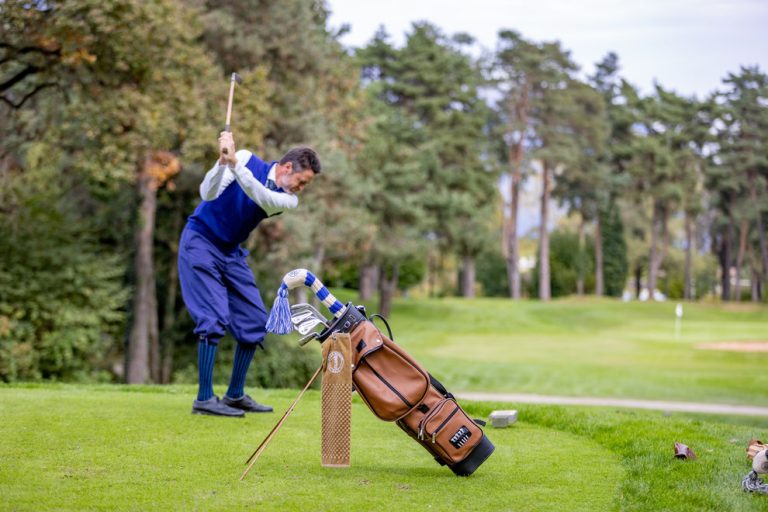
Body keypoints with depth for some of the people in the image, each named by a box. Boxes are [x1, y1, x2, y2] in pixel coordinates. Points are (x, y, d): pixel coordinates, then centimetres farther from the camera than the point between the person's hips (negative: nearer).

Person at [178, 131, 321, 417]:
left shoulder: (288, 200, -5)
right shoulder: (247, 159, -13)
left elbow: (262, 198, -28)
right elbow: (207, 193, -22)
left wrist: (234, 163, -40)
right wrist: (222, 162, -39)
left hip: (231, 253, 6)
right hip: (200, 242, -6)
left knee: (255, 321, 4)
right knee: (215, 318, -16)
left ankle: (235, 395, 16)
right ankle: (204, 398, -12)